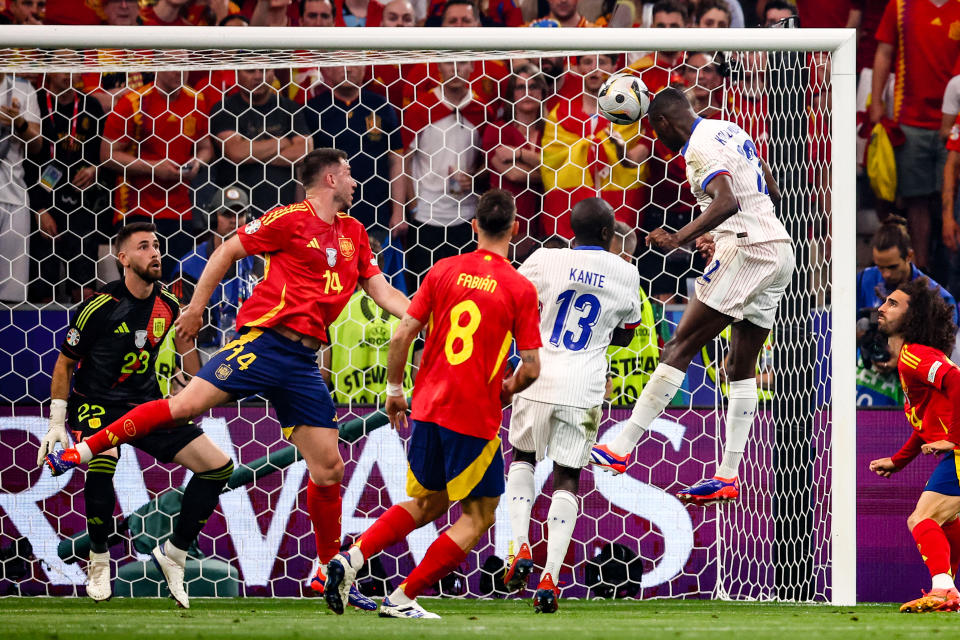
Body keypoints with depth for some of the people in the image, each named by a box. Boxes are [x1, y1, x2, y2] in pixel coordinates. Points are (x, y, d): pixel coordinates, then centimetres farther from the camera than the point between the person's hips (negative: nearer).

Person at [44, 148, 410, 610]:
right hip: (264, 340, -6)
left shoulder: (353, 234, 17)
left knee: (329, 469, 4)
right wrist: (196, 308, 1)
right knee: (187, 403, -20)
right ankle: (83, 450, -8)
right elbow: (228, 251, 2)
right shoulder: (291, 219, -2)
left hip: (303, 359, 6)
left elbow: (384, 294, 19)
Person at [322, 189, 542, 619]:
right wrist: (508, 390, 12)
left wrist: (394, 390, 13)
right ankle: (402, 599, 3)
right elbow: (531, 367, -9)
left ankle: (351, 558, 6)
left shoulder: (444, 270, 2)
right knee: (479, 516, 9)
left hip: (428, 406, 5)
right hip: (475, 417, -5)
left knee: (428, 503, 23)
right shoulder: (520, 289, -9)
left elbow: (403, 334, 1)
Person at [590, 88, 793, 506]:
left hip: (744, 251, -9)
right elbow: (772, 194, 26)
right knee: (742, 369, 10)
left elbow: (727, 202, -27)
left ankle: (619, 450, -12)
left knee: (680, 348, -9)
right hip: (779, 252, 9)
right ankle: (727, 478, 9)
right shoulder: (731, 131, 18)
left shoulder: (700, 148, -10)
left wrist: (679, 239, -31)